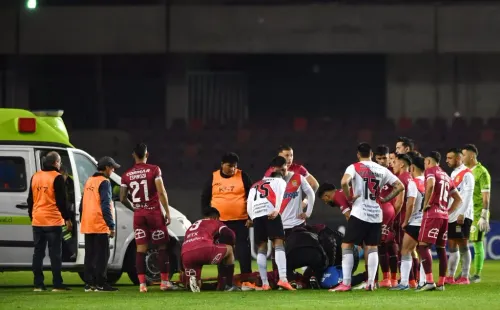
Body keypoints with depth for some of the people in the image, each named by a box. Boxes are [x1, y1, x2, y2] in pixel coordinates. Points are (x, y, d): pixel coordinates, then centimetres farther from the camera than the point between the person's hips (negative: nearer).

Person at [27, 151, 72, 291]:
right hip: (53, 221, -6)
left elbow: (30, 200, 17)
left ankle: (38, 284, 6)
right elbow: (61, 201, -11)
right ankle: (57, 284, -6)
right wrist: (67, 218, -4)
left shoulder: (35, 177, 11)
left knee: (38, 252, 8)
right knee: (55, 253, -4)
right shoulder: (57, 178, -8)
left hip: (37, 221, 6)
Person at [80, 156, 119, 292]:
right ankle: (100, 284, -9)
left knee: (90, 255, 9)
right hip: (100, 225, -8)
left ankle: (89, 283, 9)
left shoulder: (89, 182, 17)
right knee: (102, 254, -6)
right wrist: (111, 225, -15)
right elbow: (106, 205, -15)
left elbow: (82, 204, 20)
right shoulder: (104, 182, -8)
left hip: (87, 226, 8)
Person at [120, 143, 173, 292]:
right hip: (154, 212, -3)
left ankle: (142, 284, -2)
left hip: (138, 214, 3)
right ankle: (165, 281, 4)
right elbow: (161, 192, -12)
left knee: (141, 249, 3)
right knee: (162, 247, 6)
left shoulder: (127, 175, 5)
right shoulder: (154, 170, -6)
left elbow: (122, 199, 6)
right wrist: (167, 212, -6)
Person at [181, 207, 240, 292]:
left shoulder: (191, 227, 40)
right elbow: (229, 234, 10)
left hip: (186, 256, 5)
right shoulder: (215, 222, 25)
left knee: (196, 285, 27)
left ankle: (193, 278, -9)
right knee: (229, 250, 25)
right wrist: (231, 244, 33)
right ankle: (228, 285, 21)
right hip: (204, 250, -5)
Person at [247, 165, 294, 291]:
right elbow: (280, 194, 0)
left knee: (261, 248, 10)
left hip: (256, 214, 4)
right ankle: (283, 279, -24)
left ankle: (265, 283, 4)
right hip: (271, 213, -4)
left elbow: (249, 207, 23)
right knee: (278, 244, -8)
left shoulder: (255, 186, 36)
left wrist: (254, 220, 19)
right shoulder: (280, 181, 24)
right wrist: (276, 210, -11)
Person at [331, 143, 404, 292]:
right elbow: (399, 186, 10)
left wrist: (349, 197, -7)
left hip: (359, 213, -4)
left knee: (347, 246, 2)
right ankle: (371, 283, 3)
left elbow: (344, 182, -22)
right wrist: (386, 199, 12)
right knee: (372, 247, 11)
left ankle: (346, 283, -5)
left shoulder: (355, 167, -3)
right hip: (376, 214, 4)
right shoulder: (382, 170, 9)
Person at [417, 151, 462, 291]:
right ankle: (441, 283, 12)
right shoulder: (446, 176, 22)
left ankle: (429, 281, -22)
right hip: (444, 216, 8)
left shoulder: (430, 171, -1)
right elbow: (458, 199, 25)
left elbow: (431, 185, -25)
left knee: (423, 246, -10)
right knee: (441, 248, 12)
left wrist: (426, 204, -15)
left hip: (432, 213, -8)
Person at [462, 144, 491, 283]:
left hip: (477, 214, -7)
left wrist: (484, 217, -18)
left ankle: (477, 275, 2)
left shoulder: (482, 172, -10)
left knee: (477, 243, -4)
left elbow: (486, 196, -13)